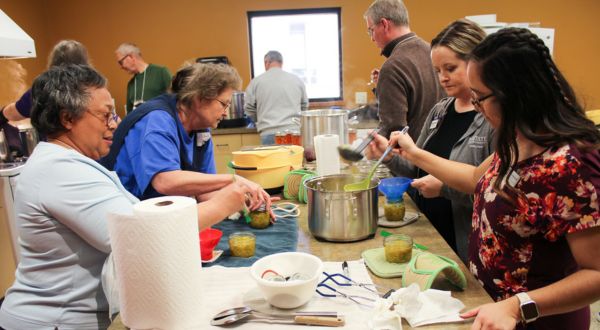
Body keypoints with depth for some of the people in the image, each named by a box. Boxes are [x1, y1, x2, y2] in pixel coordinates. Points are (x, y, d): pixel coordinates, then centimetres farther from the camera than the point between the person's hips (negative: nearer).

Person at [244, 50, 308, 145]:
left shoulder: (256, 81, 5)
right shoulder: (297, 80, 11)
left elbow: (249, 109, 10)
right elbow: (304, 106, 20)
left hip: (269, 134, -1)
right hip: (294, 131, 2)